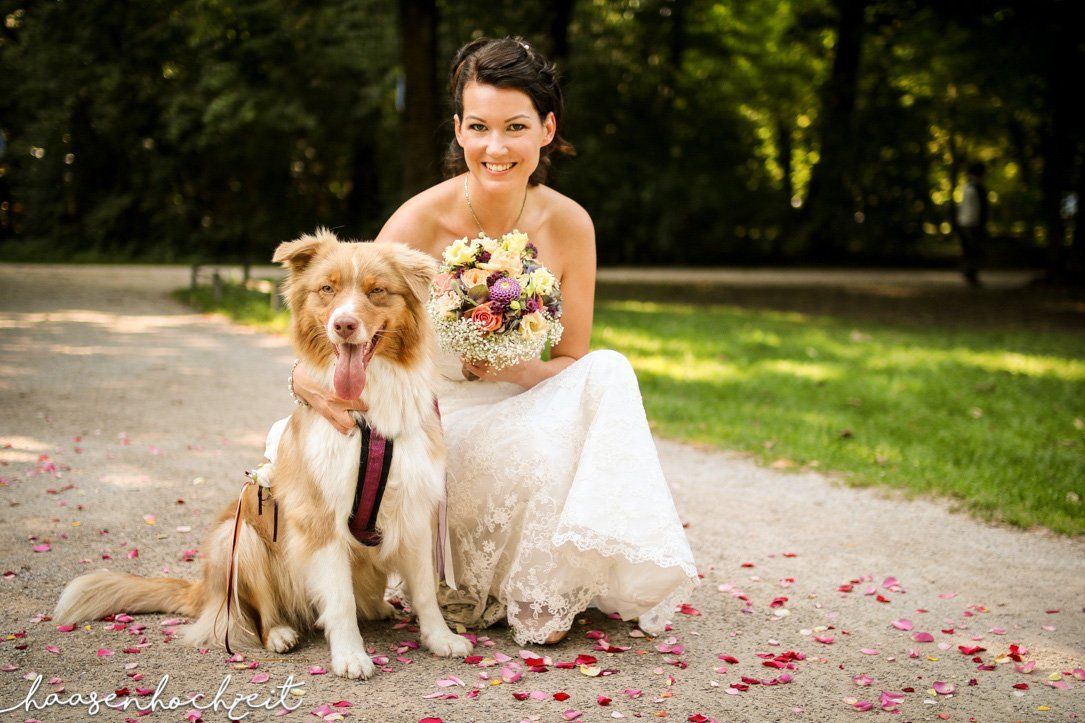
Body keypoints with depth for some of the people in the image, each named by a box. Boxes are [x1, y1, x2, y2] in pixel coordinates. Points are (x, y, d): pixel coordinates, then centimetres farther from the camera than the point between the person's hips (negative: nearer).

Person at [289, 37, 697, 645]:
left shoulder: (569, 225, -7)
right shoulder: (423, 220, -17)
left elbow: (573, 361, 1)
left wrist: (515, 370, -22)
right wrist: (312, 381, -41)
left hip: (521, 408, 3)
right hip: (438, 420, -3)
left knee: (608, 372, -26)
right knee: (541, 446, -33)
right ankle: (529, 601, -8)